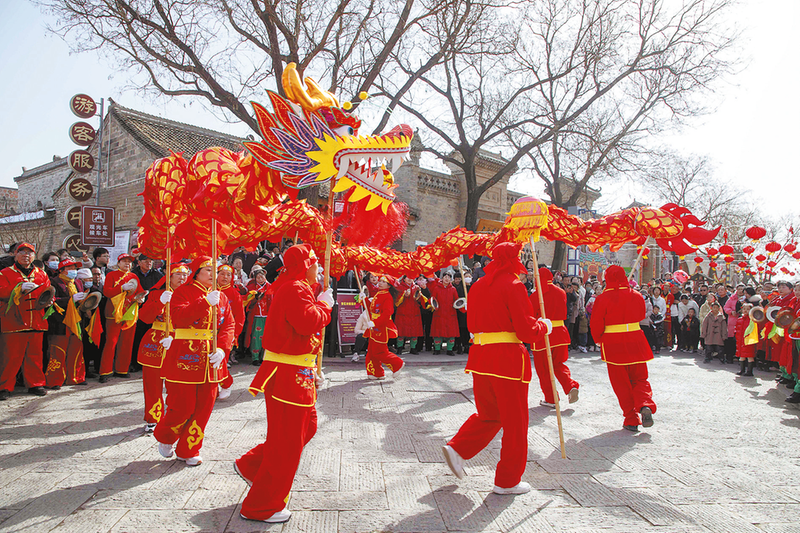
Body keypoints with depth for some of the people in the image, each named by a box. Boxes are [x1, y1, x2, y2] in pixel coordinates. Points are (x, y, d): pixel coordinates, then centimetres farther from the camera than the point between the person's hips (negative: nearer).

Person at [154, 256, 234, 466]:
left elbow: (229, 325, 6)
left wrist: (222, 349, -10)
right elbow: (179, 318, -20)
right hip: (185, 359, -5)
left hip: (211, 362, 5)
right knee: (182, 406, 1)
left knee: (203, 408, 7)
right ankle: (165, 438, 31)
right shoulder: (183, 292, -2)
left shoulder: (221, 297, 12)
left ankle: (188, 450, 23)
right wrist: (206, 302, -27)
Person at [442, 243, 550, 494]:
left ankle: (457, 449, 9)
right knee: (514, 422, 7)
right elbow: (527, 330, -14)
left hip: (480, 356, 7)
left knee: (489, 414, 23)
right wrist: (544, 327, 5)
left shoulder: (478, 286, 11)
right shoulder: (513, 286, -11)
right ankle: (507, 481, 17)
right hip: (508, 358, -7)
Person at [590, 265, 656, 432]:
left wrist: (599, 340, 11)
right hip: (636, 341, 3)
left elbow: (596, 324, -7)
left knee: (621, 383, 8)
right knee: (640, 379, 16)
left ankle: (632, 420, 8)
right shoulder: (636, 296, 1)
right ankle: (645, 406, -10)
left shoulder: (603, 298, -10)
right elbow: (641, 316, 16)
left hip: (613, 344, -3)